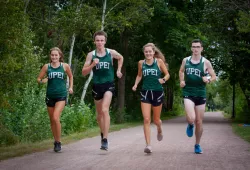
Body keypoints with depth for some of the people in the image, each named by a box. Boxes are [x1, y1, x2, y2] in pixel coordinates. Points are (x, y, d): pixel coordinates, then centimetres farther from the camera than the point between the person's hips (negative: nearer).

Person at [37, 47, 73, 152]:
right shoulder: (46, 67, 2)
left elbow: (71, 76, 17)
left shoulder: (65, 66, -1)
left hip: (61, 95, -3)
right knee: (52, 120, 10)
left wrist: (70, 87, 6)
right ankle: (56, 141, 26)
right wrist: (42, 81, -15)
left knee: (56, 118, -19)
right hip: (50, 95, 3)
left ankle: (58, 142, -7)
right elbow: (38, 79, 6)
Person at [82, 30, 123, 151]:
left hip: (109, 85, -2)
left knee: (105, 110, -21)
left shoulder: (111, 52, -3)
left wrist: (118, 70, 12)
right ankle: (103, 133, 42)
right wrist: (93, 65, -20)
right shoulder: (91, 55, -4)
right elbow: (84, 72, -5)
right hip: (97, 85, 2)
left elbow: (121, 58, 20)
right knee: (99, 113, 15)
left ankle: (105, 140, -22)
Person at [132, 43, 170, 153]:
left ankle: (159, 130, 49)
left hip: (157, 92, -1)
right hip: (145, 93, 1)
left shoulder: (159, 61, -4)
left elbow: (167, 74, 3)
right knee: (146, 119, -10)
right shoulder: (141, 63, 3)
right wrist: (136, 84, 3)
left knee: (156, 120, 12)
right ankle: (148, 145, -9)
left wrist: (163, 80, -17)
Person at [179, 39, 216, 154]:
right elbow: (181, 71, 21)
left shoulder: (205, 62, -2)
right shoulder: (185, 60, 3)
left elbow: (214, 76, 4)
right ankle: (190, 125, 17)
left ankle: (197, 145, 26)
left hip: (201, 94, 0)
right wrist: (181, 81, 3)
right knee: (191, 119, -22)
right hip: (188, 94, 0)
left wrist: (208, 80, -17)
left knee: (199, 122, 6)